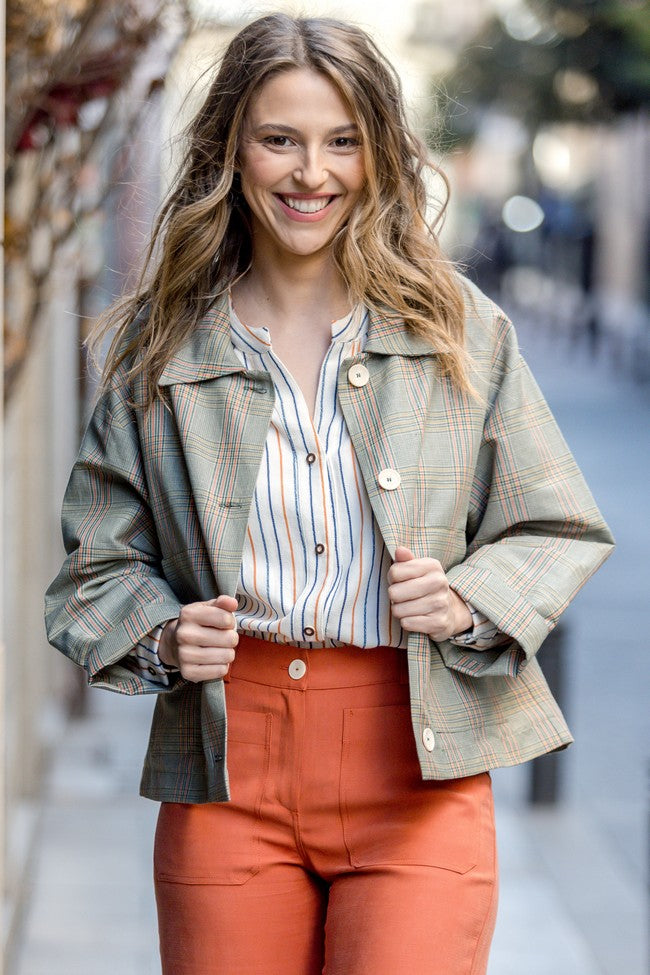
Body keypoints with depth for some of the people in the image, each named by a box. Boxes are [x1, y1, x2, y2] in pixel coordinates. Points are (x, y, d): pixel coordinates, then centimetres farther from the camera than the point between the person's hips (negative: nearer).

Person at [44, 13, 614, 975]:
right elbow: (98, 563, 12)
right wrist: (164, 639, -8)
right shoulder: (162, 345, 7)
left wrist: (467, 600, -10)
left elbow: (562, 532, 9)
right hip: (227, 761, 1)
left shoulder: (462, 331, 5)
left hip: (419, 762, -1)